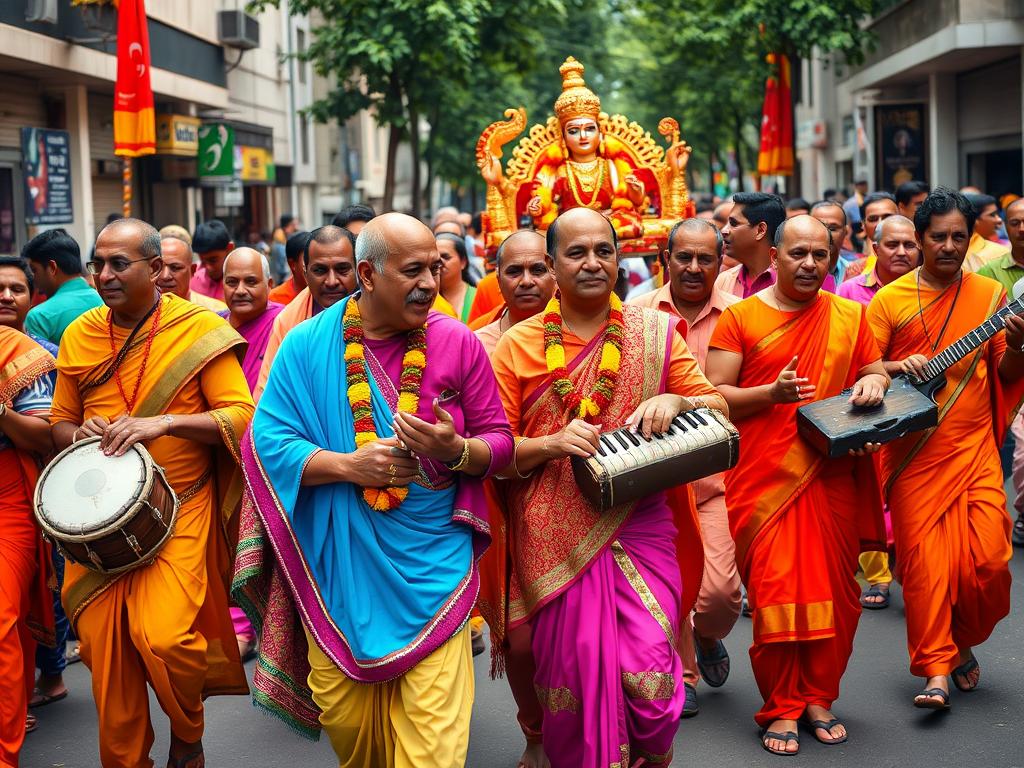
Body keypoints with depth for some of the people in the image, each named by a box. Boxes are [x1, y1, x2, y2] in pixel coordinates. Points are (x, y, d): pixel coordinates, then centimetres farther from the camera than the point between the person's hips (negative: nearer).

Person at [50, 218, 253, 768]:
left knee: (161, 635, -19)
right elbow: (60, 423, 17)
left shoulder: (199, 330, -5)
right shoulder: (78, 335, 8)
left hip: (181, 507, -4)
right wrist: (82, 433, -7)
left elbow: (242, 415, -9)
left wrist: (165, 422, -21)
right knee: (102, 647, 2)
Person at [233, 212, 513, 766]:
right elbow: (267, 441, -5)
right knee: (342, 717, 13)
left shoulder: (459, 344, -2)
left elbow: (499, 442, 3)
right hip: (338, 571, 1)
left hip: (431, 570, -1)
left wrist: (457, 450, -19)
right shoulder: (308, 345, -2)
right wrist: (348, 465, -18)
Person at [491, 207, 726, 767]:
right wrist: (552, 444, -16)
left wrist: (676, 402, -14)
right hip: (557, 541, 0)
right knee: (575, 673, 2)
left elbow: (717, 407, 7)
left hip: (639, 527, 0)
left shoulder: (653, 333, 7)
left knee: (649, 673, -8)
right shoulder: (517, 346, 4)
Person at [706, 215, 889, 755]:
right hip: (764, 480, -3)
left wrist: (873, 381, -4)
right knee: (773, 593, -4)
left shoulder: (850, 316, 10)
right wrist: (770, 393, -17)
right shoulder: (740, 317, 1)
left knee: (834, 590, 6)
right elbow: (713, 395, -2)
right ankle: (781, 708, 8)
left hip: (834, 476, 3)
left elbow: (874, 370, 20)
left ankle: (819, 698, 21)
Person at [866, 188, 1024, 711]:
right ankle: (935, 668, 6)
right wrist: (898, 367, -17)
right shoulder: (890, 299, 1)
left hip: (974, 447, 1)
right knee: (924, 558, -3)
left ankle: (963, 641, 22)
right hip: (914, 450, -1)